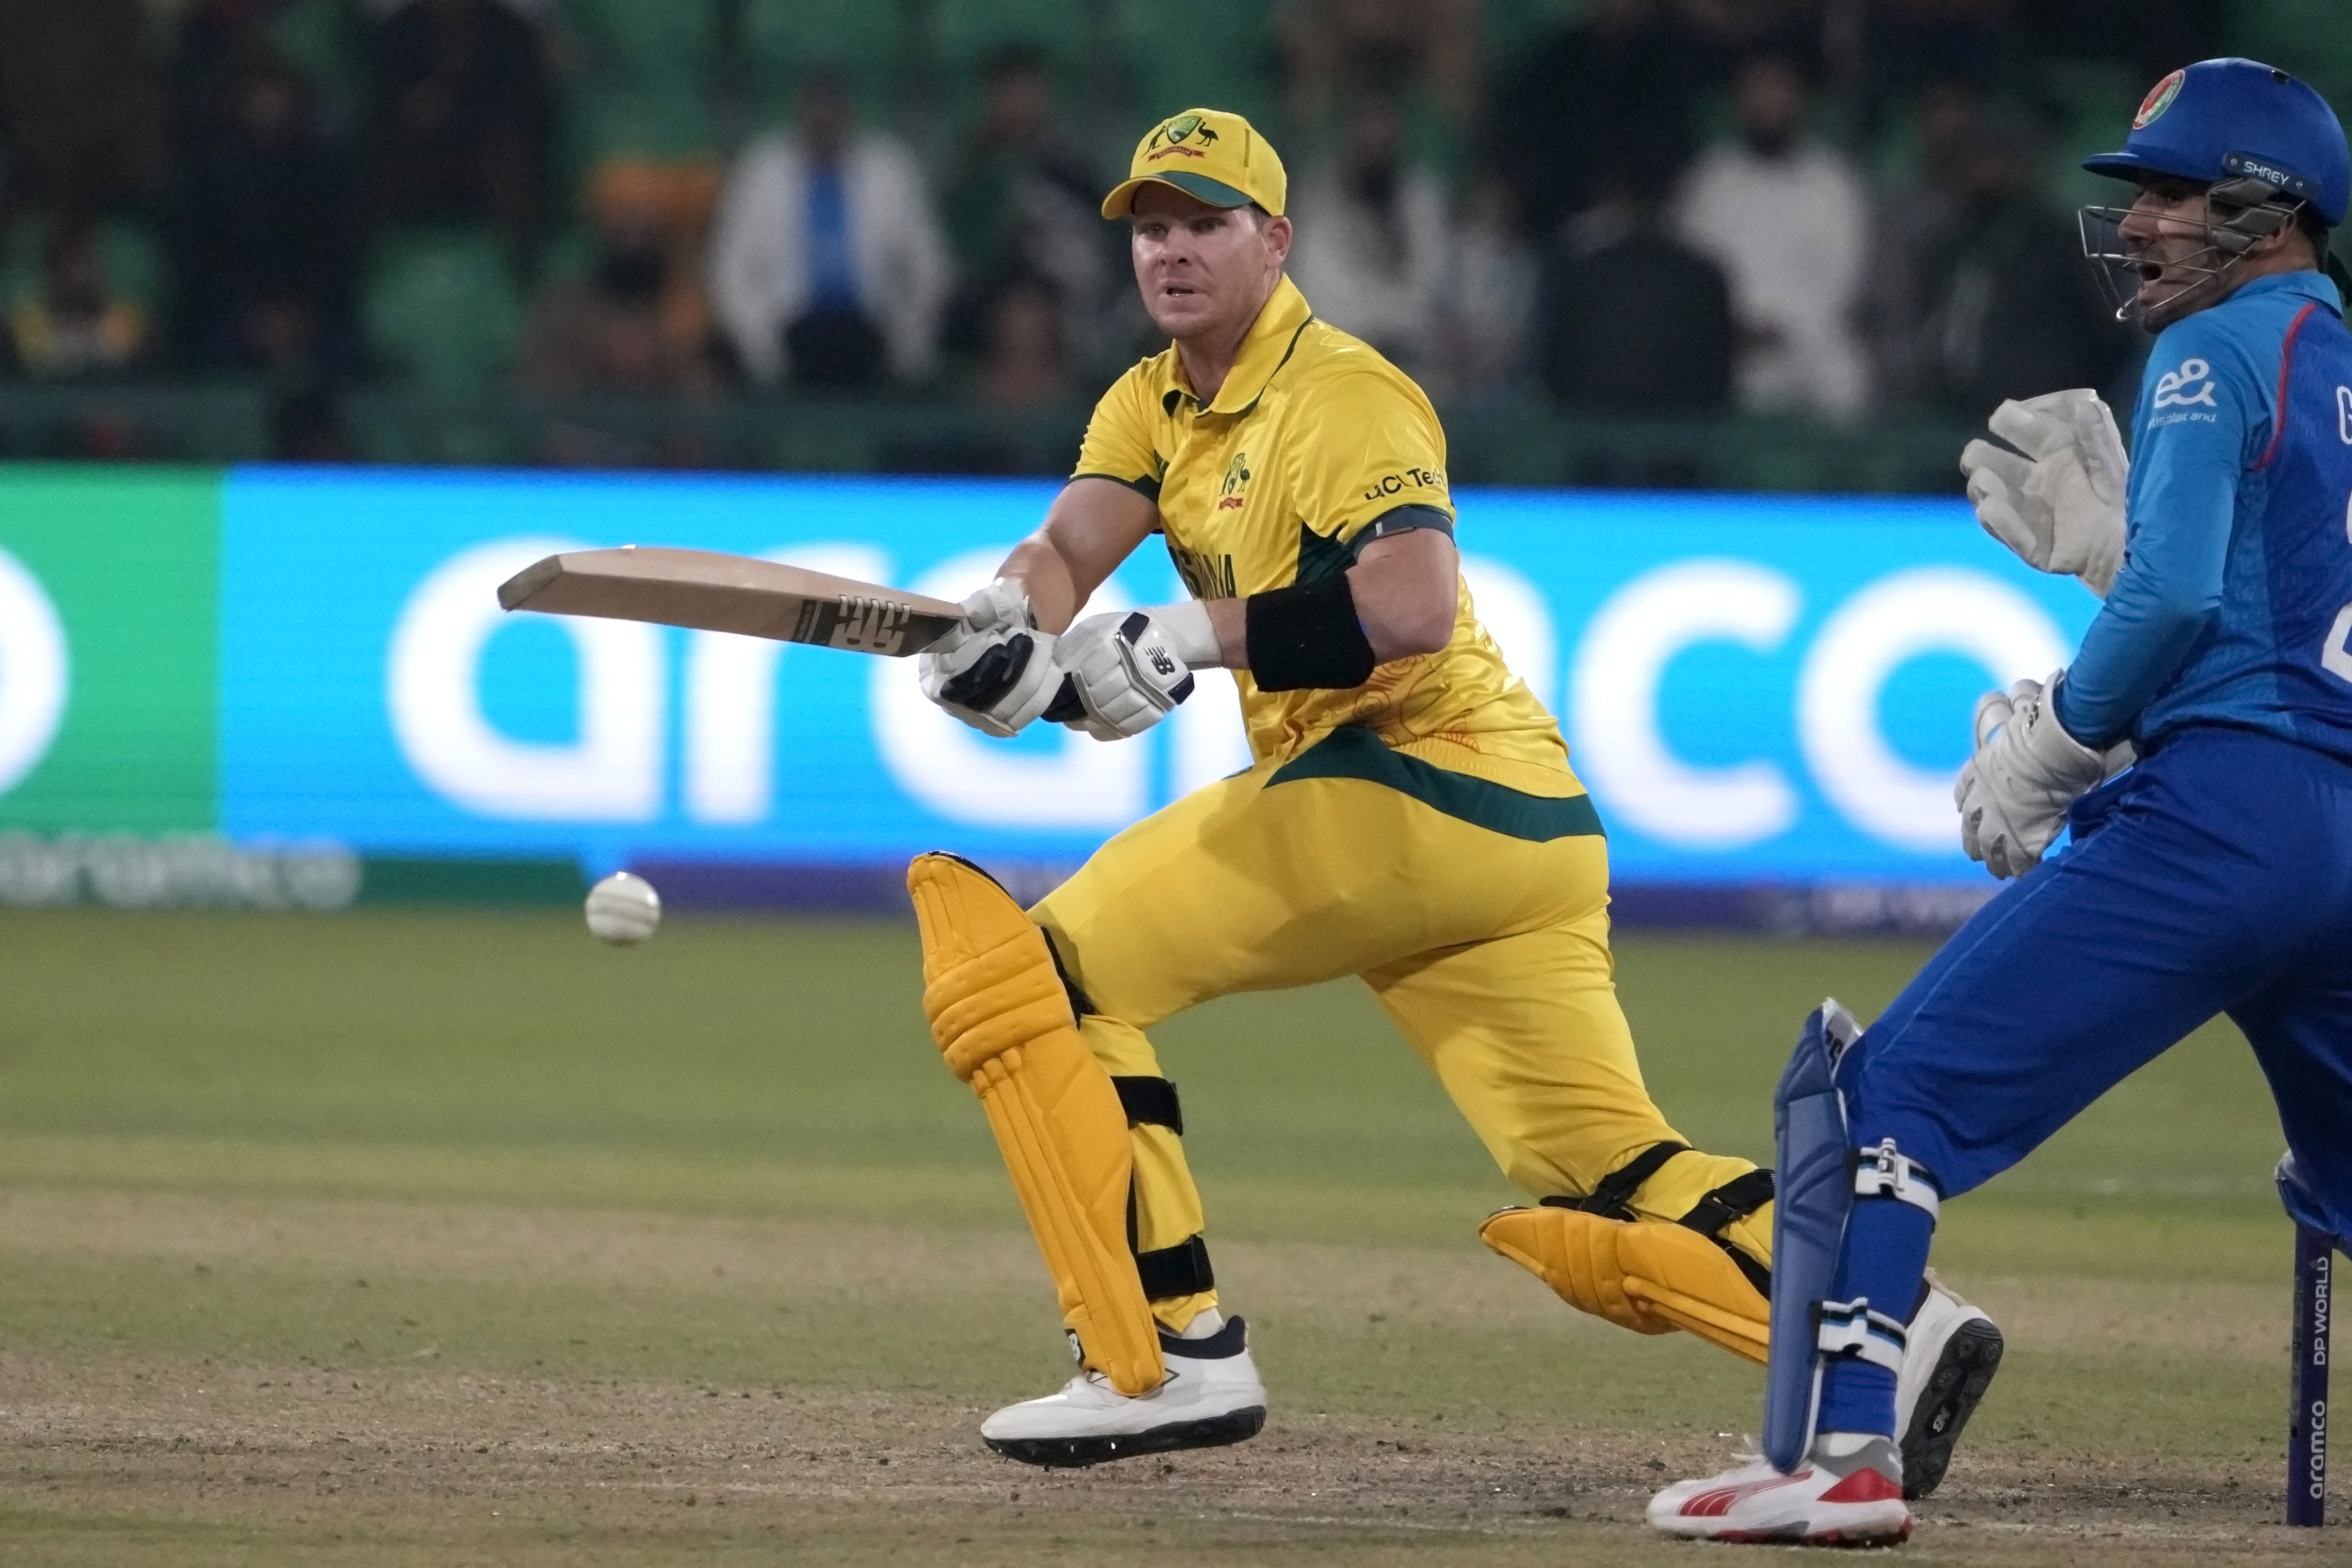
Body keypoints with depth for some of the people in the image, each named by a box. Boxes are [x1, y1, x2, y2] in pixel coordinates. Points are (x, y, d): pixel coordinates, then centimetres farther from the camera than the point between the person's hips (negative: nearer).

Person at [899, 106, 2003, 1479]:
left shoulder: (1344, 397, -7)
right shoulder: (1153, 408, 20)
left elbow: (1412, 609, -23)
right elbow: (1070, 552, 3)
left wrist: (1192, 638, -25)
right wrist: (1008, 624, -19)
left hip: (1408, 793, -9)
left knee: (1033, 973, -5)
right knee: (1601, 1190, 1)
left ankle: (1172, 1358, -9)